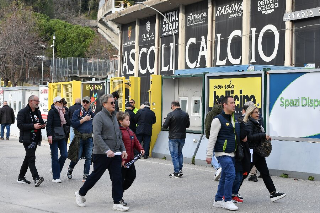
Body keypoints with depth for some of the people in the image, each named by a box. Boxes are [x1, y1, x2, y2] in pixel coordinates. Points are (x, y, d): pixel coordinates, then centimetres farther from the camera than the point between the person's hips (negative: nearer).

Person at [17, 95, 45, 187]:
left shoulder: (38, 112, 16)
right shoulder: (23, 112, -8)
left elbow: (41, 122, 28)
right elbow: (20, 125, -16)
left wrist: (42, 125, 3)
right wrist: (33, 126, -23)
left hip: (35, 138, 8)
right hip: (27, 139, -8)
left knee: (28, 158, 13)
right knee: (31, 158, -15)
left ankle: (21, 177, 24)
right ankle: (36, 178, -22)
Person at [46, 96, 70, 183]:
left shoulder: (62, 111, 13)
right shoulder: (52, 111, -6)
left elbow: (68, 123, 7)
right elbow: (49, 124, -12)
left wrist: (64, 114, -1)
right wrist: (49, 135, -20)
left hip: (62, 136, 6)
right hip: (54, 137, -6)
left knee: (64, 155, 2)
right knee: (55, 157, -2)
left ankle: (55, 170, 24)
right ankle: (56, 177, 3)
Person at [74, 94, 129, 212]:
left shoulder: (114, 117, 16)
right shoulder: (99, 117, -10)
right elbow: (97, 136, -19)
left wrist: (123, 149, 13)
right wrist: (107, 150, -25)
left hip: (115, 154, 7)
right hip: (102, 154, -7)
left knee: (117, 178, 2)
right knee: (95, 175, 5)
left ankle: (117, 203, 7)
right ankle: (80, 193, 25)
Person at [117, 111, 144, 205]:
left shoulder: (130, 131, 14)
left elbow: (135, 141, 21)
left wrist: (140, 149, 3)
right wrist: (121, 160, -23)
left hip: (130, 159, 9)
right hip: (122, 161, -9)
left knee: (132, 176, 12)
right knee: (121, 179, 1)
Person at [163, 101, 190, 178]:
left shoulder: (171, 114, -15)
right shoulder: (185, 114, 1)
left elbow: (165, 126, -12)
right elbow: (187, 125, 12)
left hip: (173, 138, -5)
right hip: (182, 137, 5)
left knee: (174, 155, 2)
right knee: (180, 153, 20)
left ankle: (176, 172, 2)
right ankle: (180, 170, 18)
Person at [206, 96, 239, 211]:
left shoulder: (233, 119, 14)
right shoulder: (218, 119, -11)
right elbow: (212, 138, -12)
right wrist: (209, 155, -14)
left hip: (231, 153, 8)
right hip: (222, 153, -8)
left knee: (225, 177, 12)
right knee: (231, 174, -15)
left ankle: (218, 200, 21)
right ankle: (227, 201, -5)